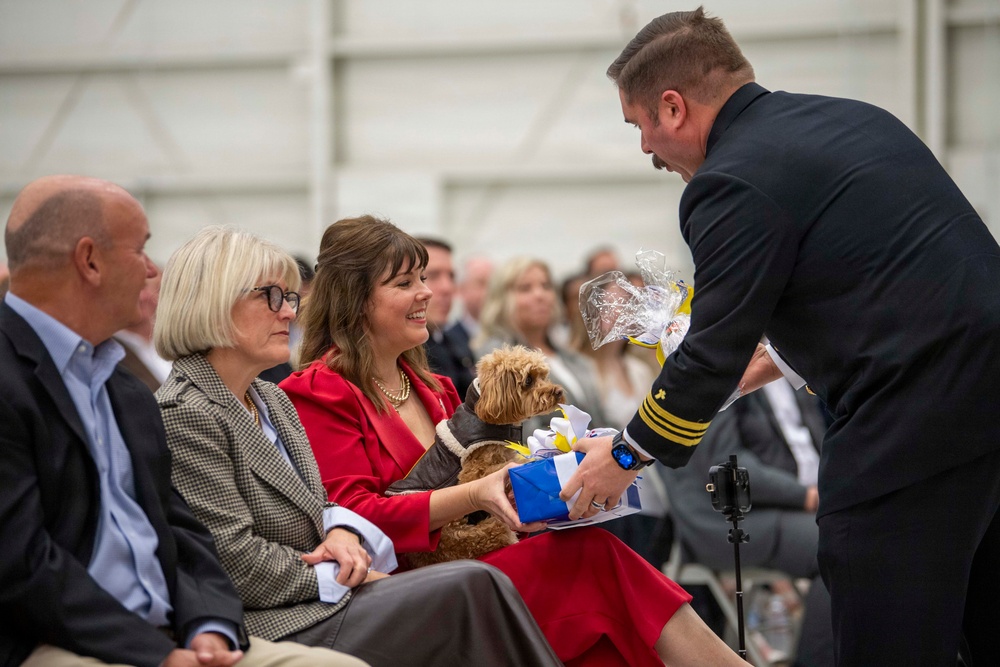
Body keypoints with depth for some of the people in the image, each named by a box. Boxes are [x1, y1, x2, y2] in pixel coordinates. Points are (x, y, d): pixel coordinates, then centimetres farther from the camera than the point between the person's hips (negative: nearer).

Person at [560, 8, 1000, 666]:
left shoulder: (732, 186, -10)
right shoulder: (855, 118, 17)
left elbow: (711, 359, -7)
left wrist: (623, 456, 8)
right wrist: (773, 360, 30)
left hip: (915, 425, -9)